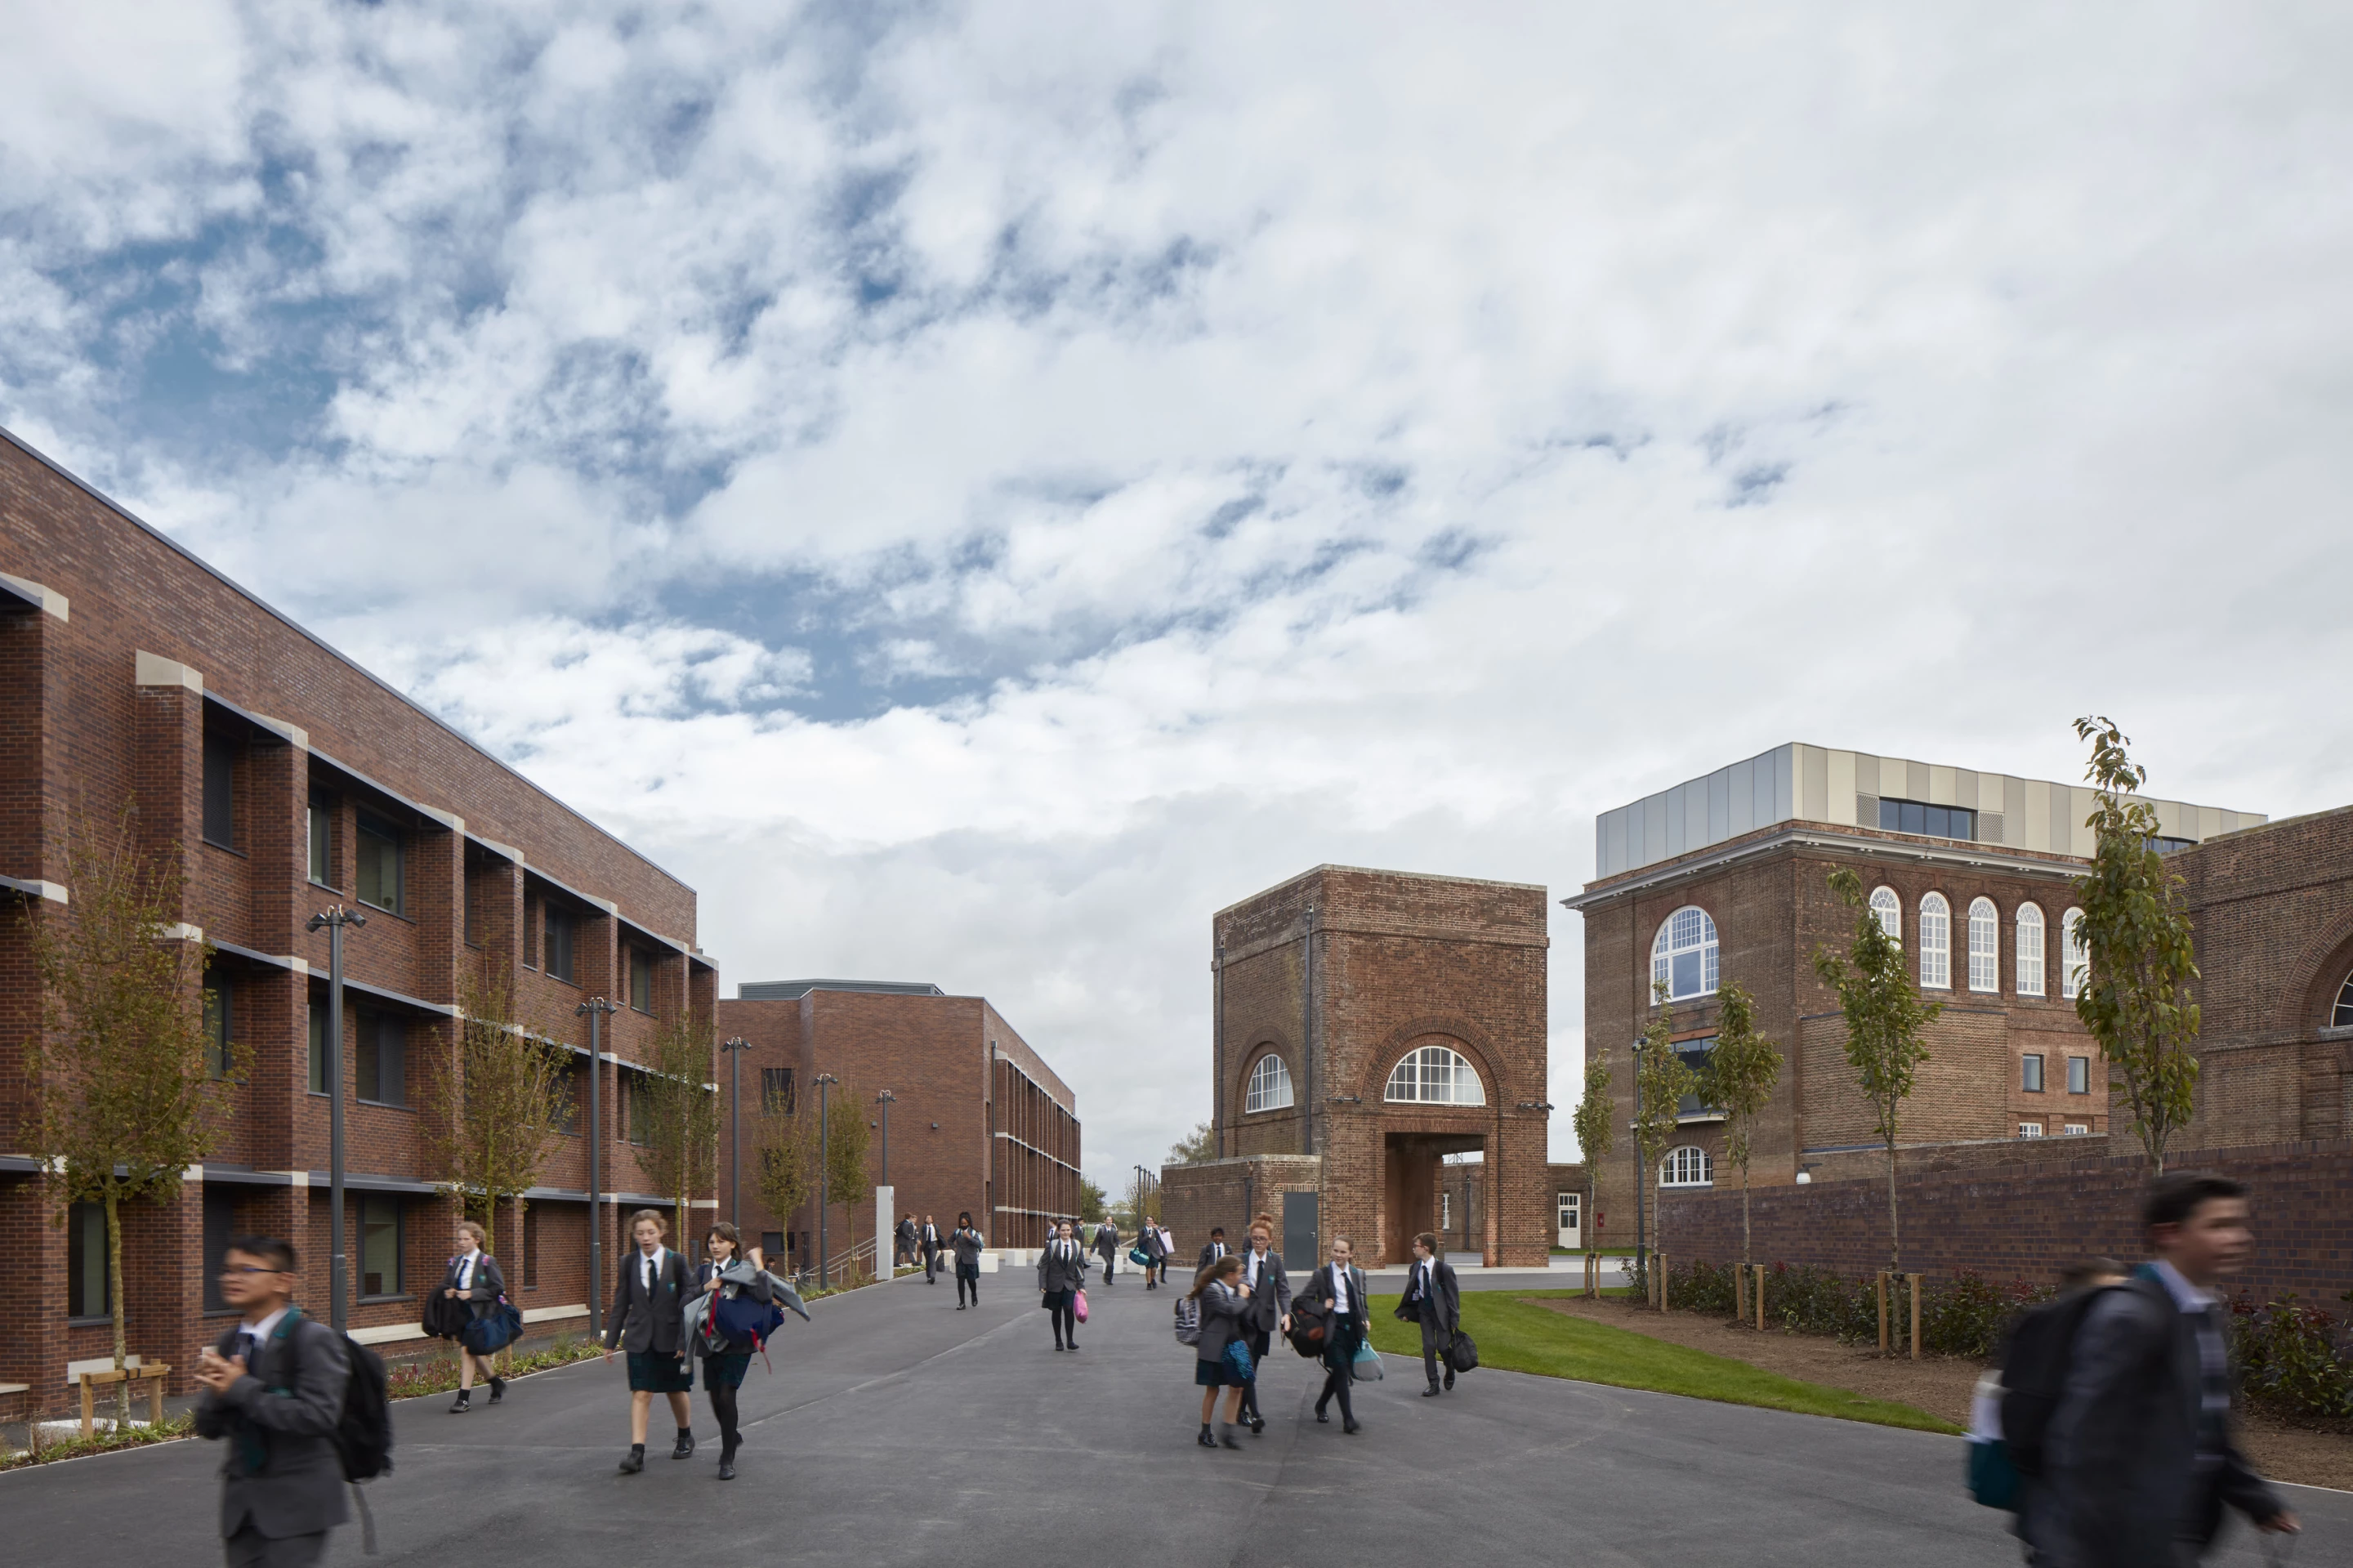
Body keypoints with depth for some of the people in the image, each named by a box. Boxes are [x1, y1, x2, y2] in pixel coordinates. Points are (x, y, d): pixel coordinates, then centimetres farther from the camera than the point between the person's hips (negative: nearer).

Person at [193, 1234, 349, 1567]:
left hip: (297, 1503, -7)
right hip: (243, 1504, 7)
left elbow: (320, 1415, -22)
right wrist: (217, 1390, -12)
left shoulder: (313, 1339, -11)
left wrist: (242, 1389, -20)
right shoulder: (227, 1345, 10)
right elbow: (208, 1427, 11)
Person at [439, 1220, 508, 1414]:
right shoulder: (455, 1262, 11)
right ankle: (496, 1383, 33)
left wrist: (472, 1294, -17)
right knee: (474, 1352, 12)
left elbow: (498, 1289, -9)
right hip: (460, 1313, 6)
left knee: (467, 1351, -15)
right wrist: (447, 1293, -2)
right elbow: (445, 1285, 21)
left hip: (478, 1315, -6)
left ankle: (464, 1398, -12)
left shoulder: (487, 1262, -6)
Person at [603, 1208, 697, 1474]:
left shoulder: (676, 1262, -6)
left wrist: (685, 1340, -9)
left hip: (671, 1338, -1)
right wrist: (611, 1341, 5)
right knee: (641, 1394, -8)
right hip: (640, 1339, 1)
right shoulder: (629, 1264, 1)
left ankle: (685, 1438, 36)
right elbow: (620, 1305, 6)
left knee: (676, 1391, 14)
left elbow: (688, 1303, -5)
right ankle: (637, 1453, -8)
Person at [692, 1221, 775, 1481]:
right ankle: (733, 1436, 43)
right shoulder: (702, 1271, 8)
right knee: (716, 1400, 12)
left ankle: (728, 1460, -3)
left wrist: (759, 1265, -21)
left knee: (726, 1396, -14)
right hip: (710, 1342, 5)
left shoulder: (743, 1270, -6)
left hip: (737, 1343, -5)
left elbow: (765, 1296, -22)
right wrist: (705, 1288, -14)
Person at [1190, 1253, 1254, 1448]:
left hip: (1232, 1344, 8)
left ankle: (1227, 1431, 10)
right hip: (1214, 1348, -8)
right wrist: (1243, 1297, -12)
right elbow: (1230, 1309, -27)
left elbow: (1243, 1315, 15)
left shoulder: (1232, 1290, 10)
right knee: (1212, 1390, 3)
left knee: (1237, 1387, 3)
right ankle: (1205, 1434, 17)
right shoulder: (1211, 1290, -17)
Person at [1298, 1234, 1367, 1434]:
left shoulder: (1358, 1274, 9)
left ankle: (1321, 1405, 36)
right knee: (1341, 1371, -12)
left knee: (1339, 1372, 11)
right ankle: (1348, 1421, -11)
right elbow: (1305, 1299, -1)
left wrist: (1364, 1321, 8)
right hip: (1333, 1327, -5)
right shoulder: (1322, 1274, -3)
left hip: (1352, 1327, 5)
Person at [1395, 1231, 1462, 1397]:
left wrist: (1454, 1319, -12)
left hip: (1440, 1310, -4)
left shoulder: (1444, 1268, -15)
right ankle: (1433, 1385, 8)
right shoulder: (1414, 1268, 0)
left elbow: (1453, 1293, -11)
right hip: (1424, 1309, 4)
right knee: (1428, 1347, 0)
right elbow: (1410, 1290, 9)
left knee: (1444, 1346, -3)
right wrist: (1404, 1312, 5)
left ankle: (1450, 1373, 30)